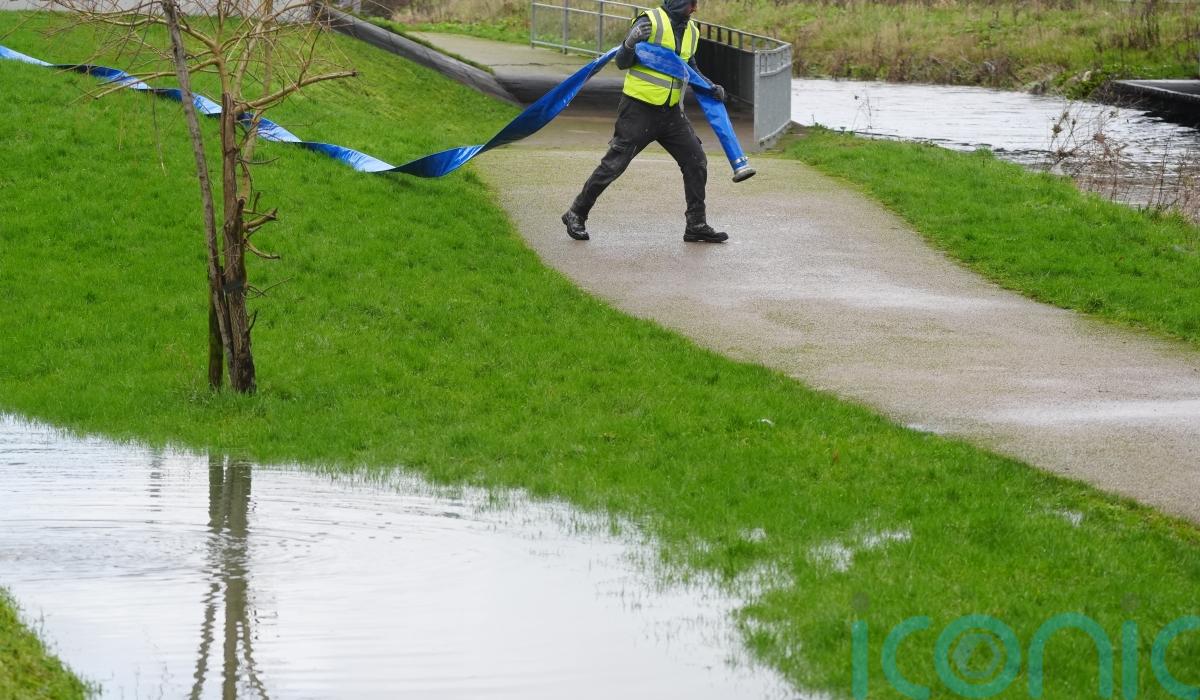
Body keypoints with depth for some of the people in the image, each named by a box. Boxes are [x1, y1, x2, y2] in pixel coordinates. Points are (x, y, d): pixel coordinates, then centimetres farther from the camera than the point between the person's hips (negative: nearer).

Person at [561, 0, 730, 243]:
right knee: (614, 164, -3)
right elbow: (622, 63, -13)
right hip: (639, 110, -7)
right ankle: (576, 215, 10)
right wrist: (631, 42, -33)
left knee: (696, 161, 2)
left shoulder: (691, 32, 9)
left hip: (671, 112, 7)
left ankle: (696, 225, 11)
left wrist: (711, 88, 8)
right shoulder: (650, 22, -14)